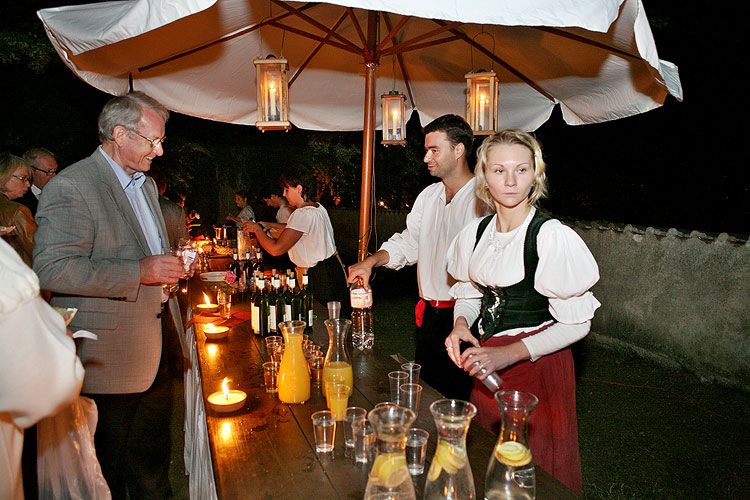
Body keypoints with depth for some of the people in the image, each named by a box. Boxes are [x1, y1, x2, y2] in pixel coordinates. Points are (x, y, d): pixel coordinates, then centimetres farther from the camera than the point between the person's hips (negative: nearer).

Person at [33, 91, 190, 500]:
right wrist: (139, 272, -25)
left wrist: (171, 270, 12)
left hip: (154, 356, 8)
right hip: (108, 361, -8)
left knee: (152, 464, 21)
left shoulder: (145, 185, 15)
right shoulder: (70, 187, -15)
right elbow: (52, 270, -25)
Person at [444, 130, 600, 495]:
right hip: (488, 365, 5)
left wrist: (510, 354, -24)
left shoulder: (553, 237, -19)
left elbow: (576, 324, -17)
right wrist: (460, 323, -8)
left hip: (540, 367, -5)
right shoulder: (475, 234, -1)